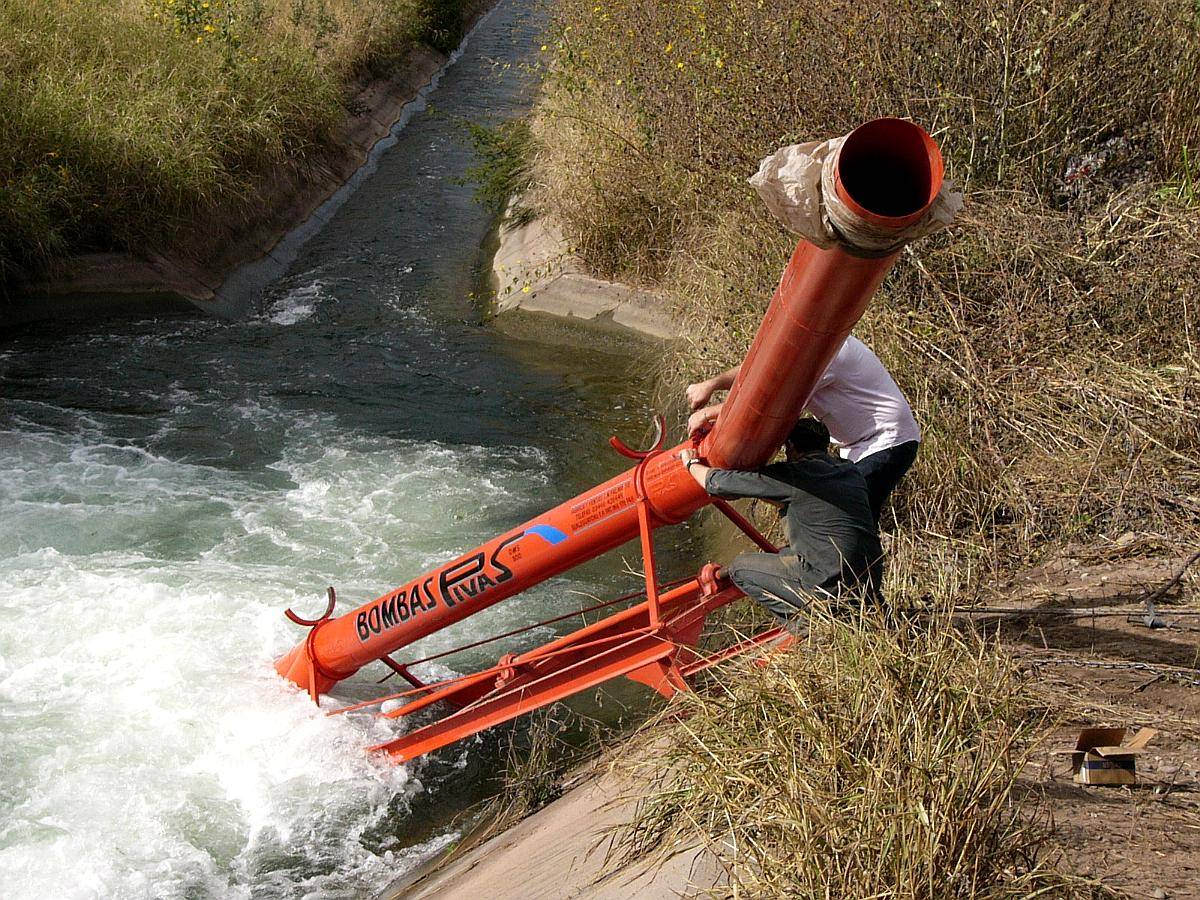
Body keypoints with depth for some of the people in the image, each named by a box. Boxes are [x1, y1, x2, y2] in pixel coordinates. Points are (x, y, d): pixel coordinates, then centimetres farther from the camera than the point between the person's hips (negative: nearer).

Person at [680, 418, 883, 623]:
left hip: (830, 587, -7)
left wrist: (692, 463, 18)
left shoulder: (794, 474, -7)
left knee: (740, 568, 11)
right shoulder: (850, 471, 13)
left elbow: (719, 483, -2)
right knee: (786, 554, 32)